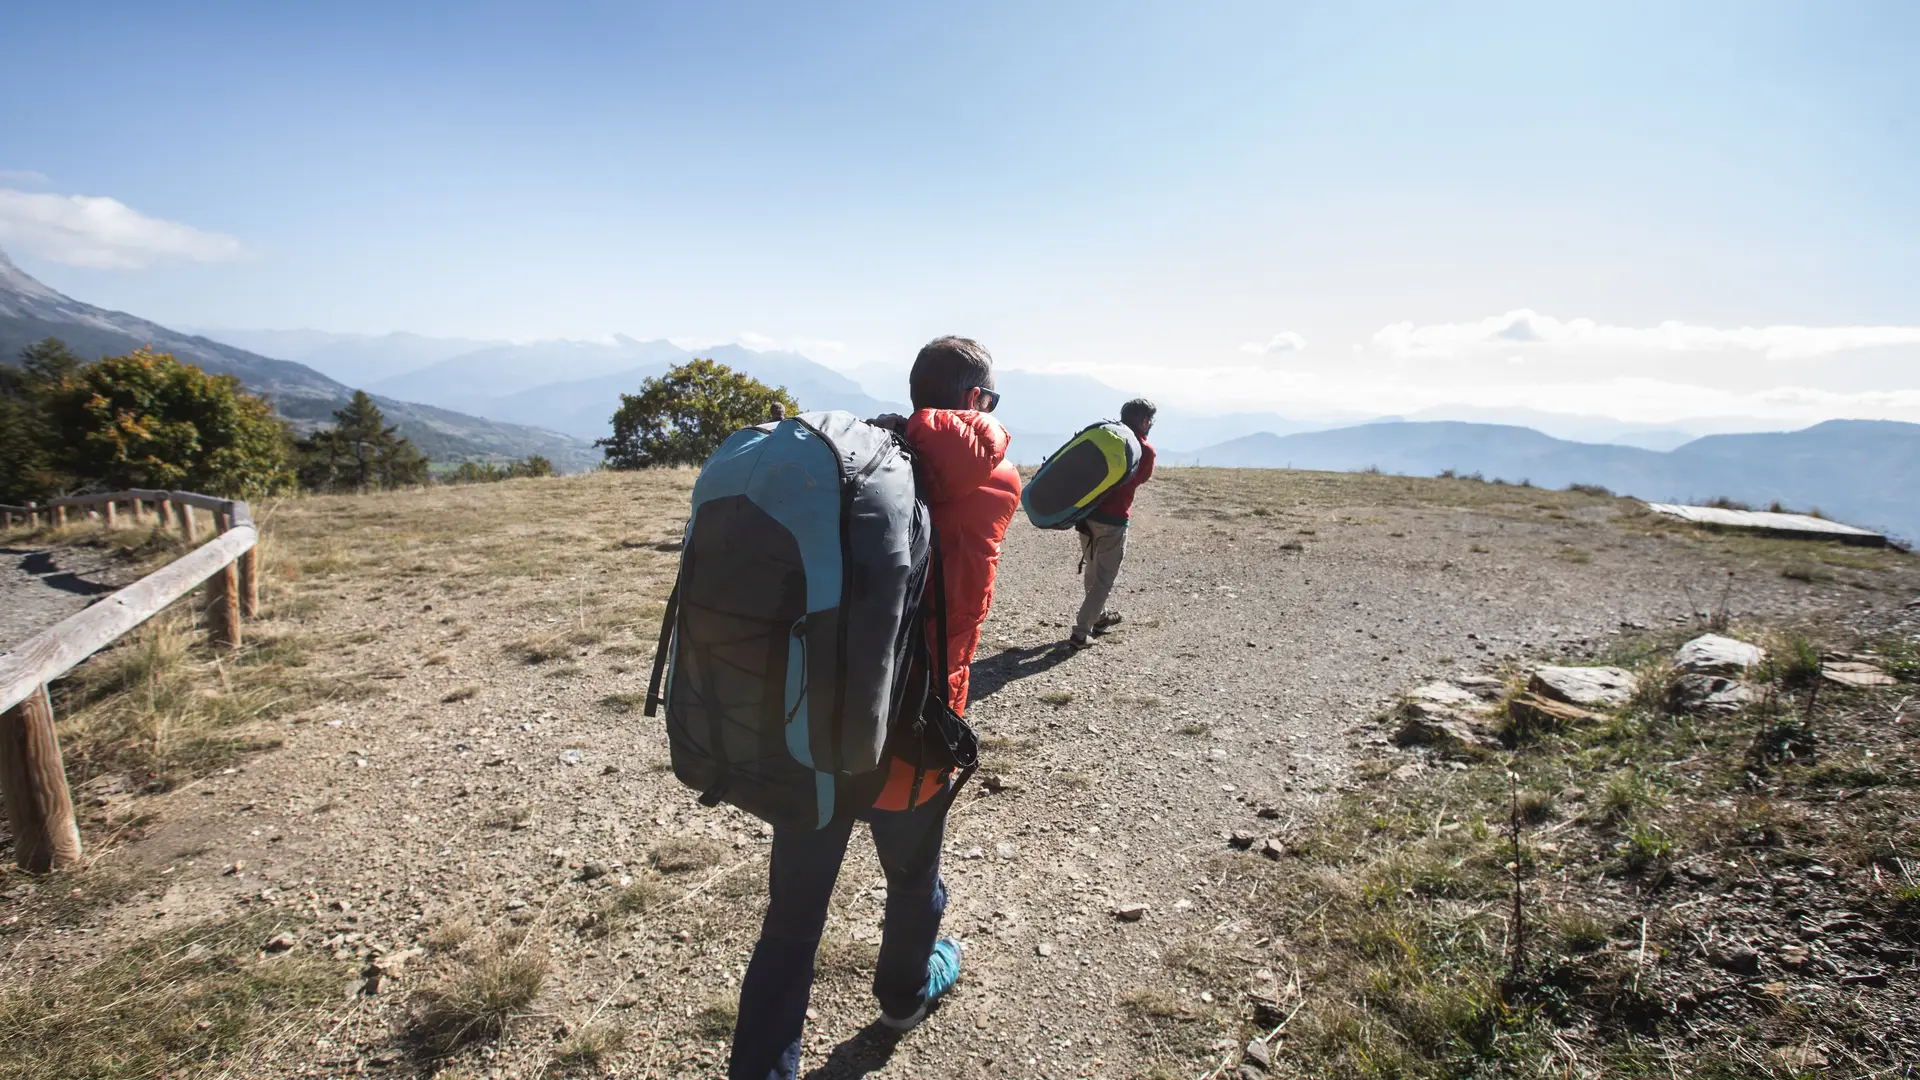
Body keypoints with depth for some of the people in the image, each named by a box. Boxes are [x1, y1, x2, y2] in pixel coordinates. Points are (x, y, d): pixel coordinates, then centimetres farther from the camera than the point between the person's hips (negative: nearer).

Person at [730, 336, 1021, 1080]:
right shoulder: (989, 489, -9)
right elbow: (973, 443, -27)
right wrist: (910, 432, -12)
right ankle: (906, 993, 53)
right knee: (913, 882, 27)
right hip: (909, 741, -2)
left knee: (792, 913, 13)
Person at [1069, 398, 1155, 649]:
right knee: (1104, 578, 4)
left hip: (1087, 513, 6)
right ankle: (1081, 632, -1)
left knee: (1093, 571, 23)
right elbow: (1142, 479, 10)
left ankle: (1099, 617, 40)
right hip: (1113, 520, -6)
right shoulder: (1146, 450, -7)